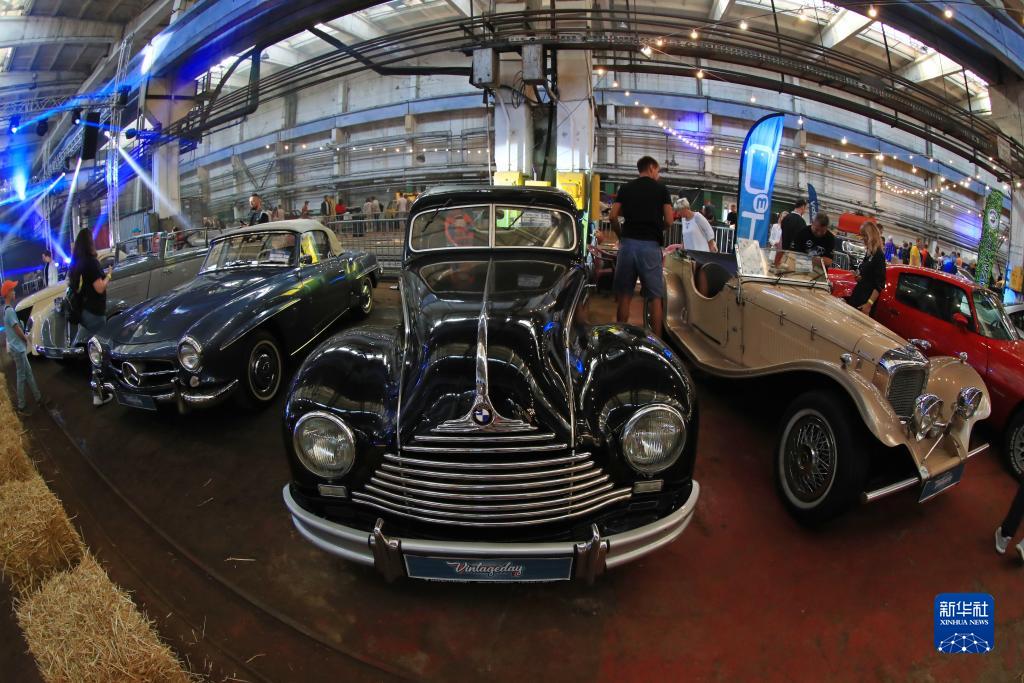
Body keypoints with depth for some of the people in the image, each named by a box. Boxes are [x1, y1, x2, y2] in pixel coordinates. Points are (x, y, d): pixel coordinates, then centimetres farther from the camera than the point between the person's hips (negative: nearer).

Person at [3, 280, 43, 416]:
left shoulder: (7, 309, 10)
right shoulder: (9, 310, -21)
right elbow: (17, 329, -19)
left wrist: (24, 337, 6)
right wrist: (26, 338, -3)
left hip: (18, 347, 10)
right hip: (17, 348, -10)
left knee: (28, 373, 16)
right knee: (21, 376, -3)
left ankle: (38, 398, 25)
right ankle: (21, 407, 3)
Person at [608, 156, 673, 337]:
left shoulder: (626, 188, 11)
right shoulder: (661, 189, 5)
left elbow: (612, 216, 3)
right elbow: (668, 220, -2)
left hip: (628, 243, 3)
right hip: (650, 245, -2)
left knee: (624, 295, 7)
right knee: (655, 297, 4)